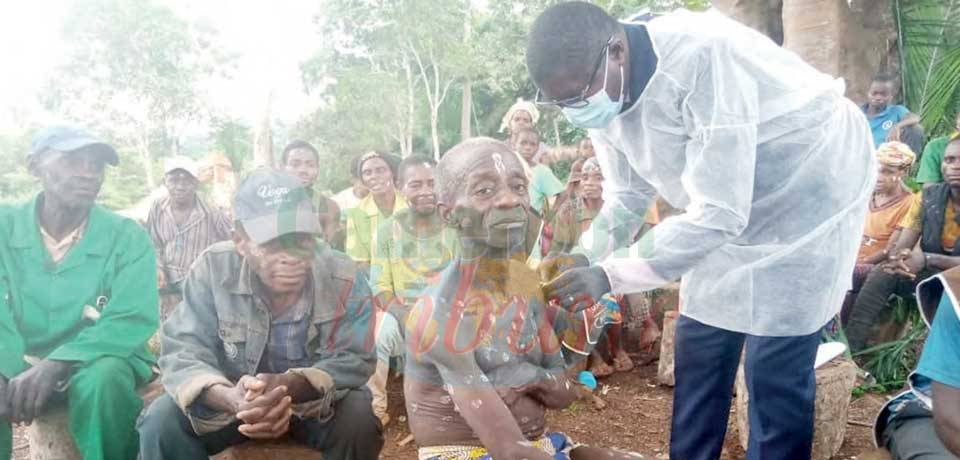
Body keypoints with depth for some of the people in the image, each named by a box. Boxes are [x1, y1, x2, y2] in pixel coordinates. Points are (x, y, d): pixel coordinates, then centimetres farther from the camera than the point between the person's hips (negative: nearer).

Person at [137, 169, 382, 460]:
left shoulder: (345, 278, -20)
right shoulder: (212, 270, -18)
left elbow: (353, 360, -22)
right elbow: (183, 351, -21)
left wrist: (289, 386, -43)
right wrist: (233, 399, -44)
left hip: (317, 399, 0)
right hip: (236, 398, 1)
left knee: (360, 420, -29)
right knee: (160, 422, -22)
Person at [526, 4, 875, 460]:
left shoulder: (702, 57, -36)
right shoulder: (601, 95, -10)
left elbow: (717, 213, -36)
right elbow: (627, 196, 1)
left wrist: (610, 274, -34)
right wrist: (583, 256, -15)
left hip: (809, 192, -7)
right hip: (731, 208, 7)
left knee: (776, 367, -7)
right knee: (698, 345, 10)